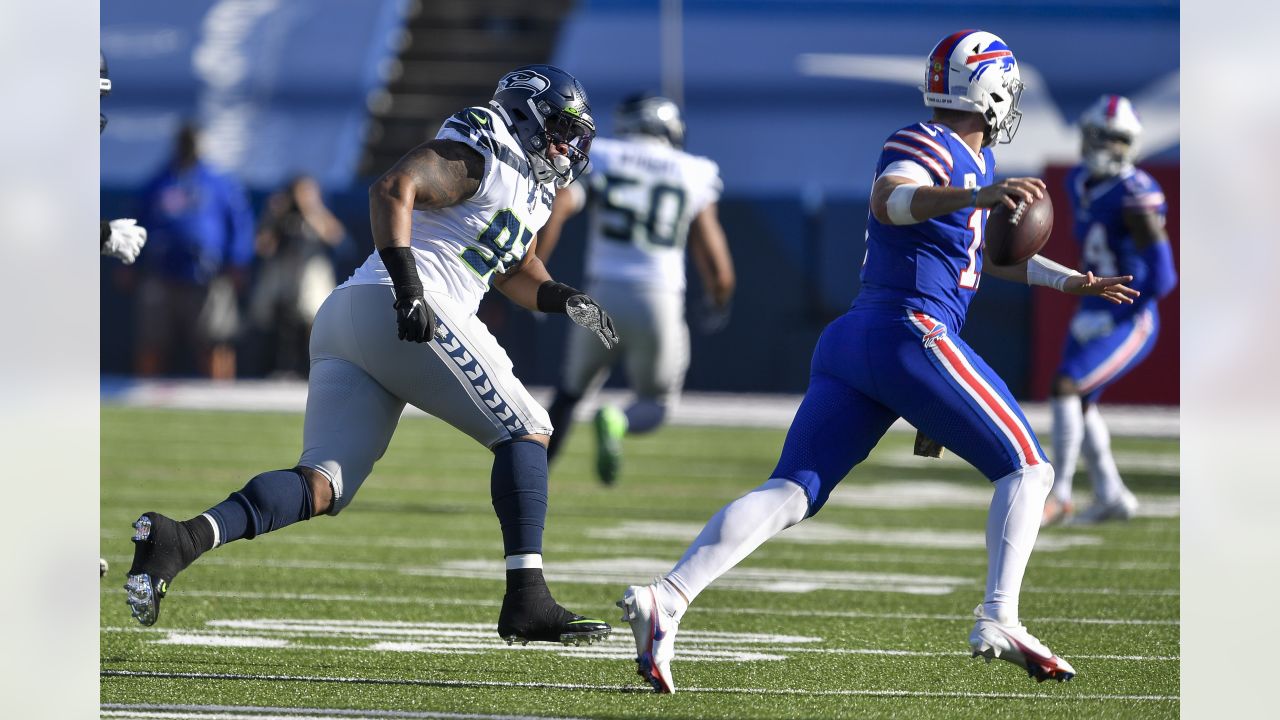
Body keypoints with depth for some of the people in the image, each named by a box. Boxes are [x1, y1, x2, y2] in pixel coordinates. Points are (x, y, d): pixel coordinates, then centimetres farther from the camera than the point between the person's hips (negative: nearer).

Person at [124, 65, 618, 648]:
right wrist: (408, 283, -29)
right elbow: (393, 187, -17)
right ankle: (527, 600, -8)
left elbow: (515, 273, 40)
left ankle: (179, 539, -25)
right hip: (392, 309, -9)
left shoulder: (527, 189, 28)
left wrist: (565, 300, 19)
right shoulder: (476, 156, -1)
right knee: (523, 430, -1)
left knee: (323, 485, -5)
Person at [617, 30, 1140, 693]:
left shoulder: (976, 163, 26)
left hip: (848, 341, 9)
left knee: (791, 493, -5)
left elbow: (994, 255, 41)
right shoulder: (926, 147, -3)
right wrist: (977, 196, -39)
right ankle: (998, 621, -12)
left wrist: (1072, 282, 39)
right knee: (1026, 469, 2)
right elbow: (888, 200, -26)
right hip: (910, 333, -9)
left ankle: (665, 599, -23)